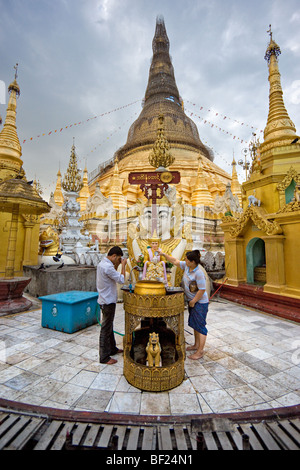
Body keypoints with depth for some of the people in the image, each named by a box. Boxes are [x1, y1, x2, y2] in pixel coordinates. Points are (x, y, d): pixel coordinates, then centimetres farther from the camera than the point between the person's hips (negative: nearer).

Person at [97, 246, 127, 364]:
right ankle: (104, 357, 18)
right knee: (106, 329, 3)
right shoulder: (107, 267, -26)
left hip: (106, 300, 10)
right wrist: (123, 265, -14)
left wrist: (117, 265, 7)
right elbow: (121, 280, -23)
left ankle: (112, 349, 38)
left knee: (109, 326, 22)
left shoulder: (102, 263, 6)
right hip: (108, 301, -10)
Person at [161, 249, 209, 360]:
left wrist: (193, 301, -16)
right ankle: (196, 345, 36)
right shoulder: (186, 266, -3)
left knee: (200, 325, 0)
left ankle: (200, 351, 12)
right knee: (194, 324, 20)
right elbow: (175, 261, 8)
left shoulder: (198, 273, -27)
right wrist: (164, 254, 7)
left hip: (200, 302, -9)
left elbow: (202, 290, -25)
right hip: (192, 301, 9)